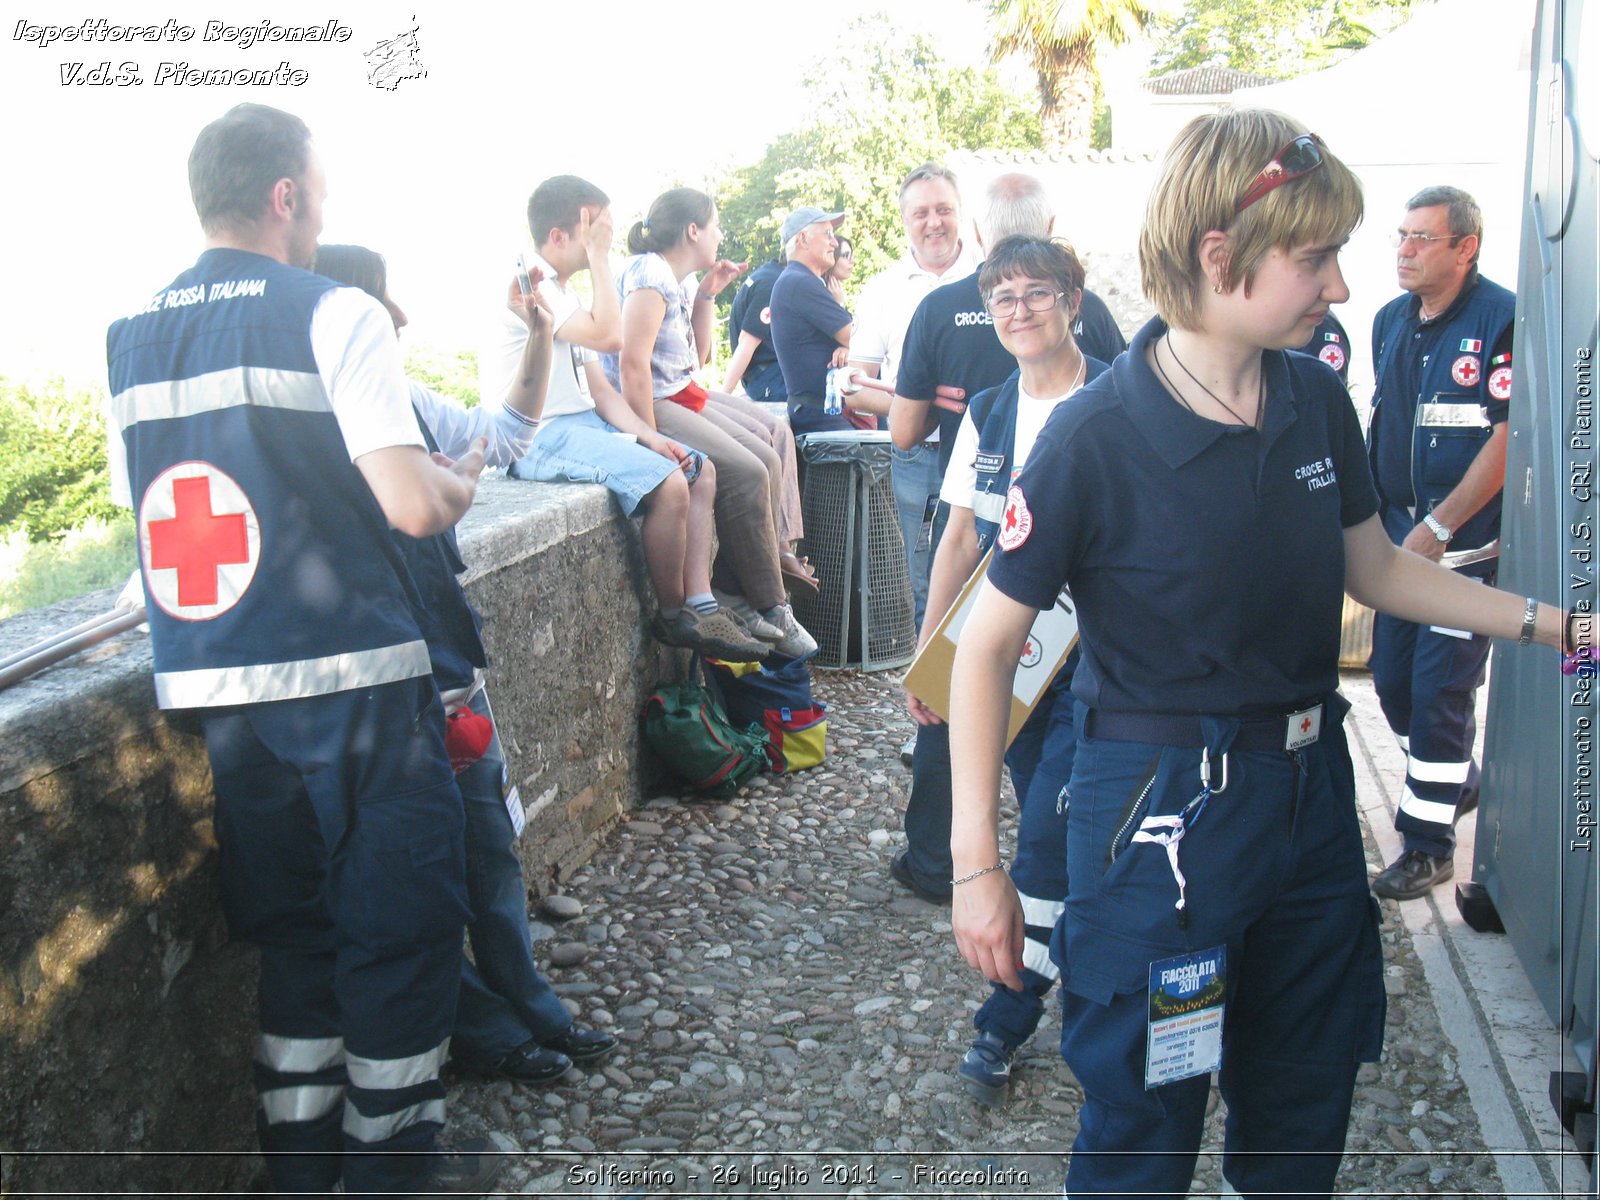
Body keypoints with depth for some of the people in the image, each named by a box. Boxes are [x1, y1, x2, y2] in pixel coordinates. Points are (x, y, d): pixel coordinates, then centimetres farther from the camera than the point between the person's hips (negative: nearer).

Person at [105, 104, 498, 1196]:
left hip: (206, 687, 6)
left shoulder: (131, 338, 10)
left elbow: (147, 506, 18)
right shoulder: (334, 314, -10)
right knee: (400, 922, 8)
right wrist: (465, 478, 2)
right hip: (348, 678, -6)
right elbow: (413, 505, -19)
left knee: (291, 925, 19)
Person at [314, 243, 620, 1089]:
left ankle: (529, 1007, 33)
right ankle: (482, 1029, 25)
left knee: (494, 855, 18)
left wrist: (539, 336, 8)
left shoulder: (406, 405, 8)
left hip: (454, 680, 8)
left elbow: (509, 435, 18)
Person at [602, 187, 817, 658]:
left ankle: (735, 588, 1)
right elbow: (633, 363, -25)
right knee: (746, 474, -18)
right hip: (651, 406, -10)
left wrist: (707, 296, 12)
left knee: (767, 461, 1)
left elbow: (697, 356, 23)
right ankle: (769, 608, -6)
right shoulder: (650, 274, -16)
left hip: (683, 398, 10)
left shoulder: (679, 281, 14)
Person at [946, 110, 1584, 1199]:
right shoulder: (1096, 438, -19)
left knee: (1305, 1108, 21)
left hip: (1310, 790, 6)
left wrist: (1551, 622, 8)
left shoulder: (1318, 404, -1)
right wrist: (976, 862, -16)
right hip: (1160, 810, -6)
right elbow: (991, 644, -14)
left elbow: (1376, 570, 15)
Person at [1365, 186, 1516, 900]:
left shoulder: (1502, 319, -13)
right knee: (1391, 676, 13)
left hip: (1466, 540, -7)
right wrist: (1371, 511, 13)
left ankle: (1428, 843, 8)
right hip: (1400, 533, 7)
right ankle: (1458, 784, 38)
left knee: (1440, 688, -5)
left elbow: (1509, 437, -17)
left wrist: (1440, 527, -18)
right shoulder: (1391, 321, 9)